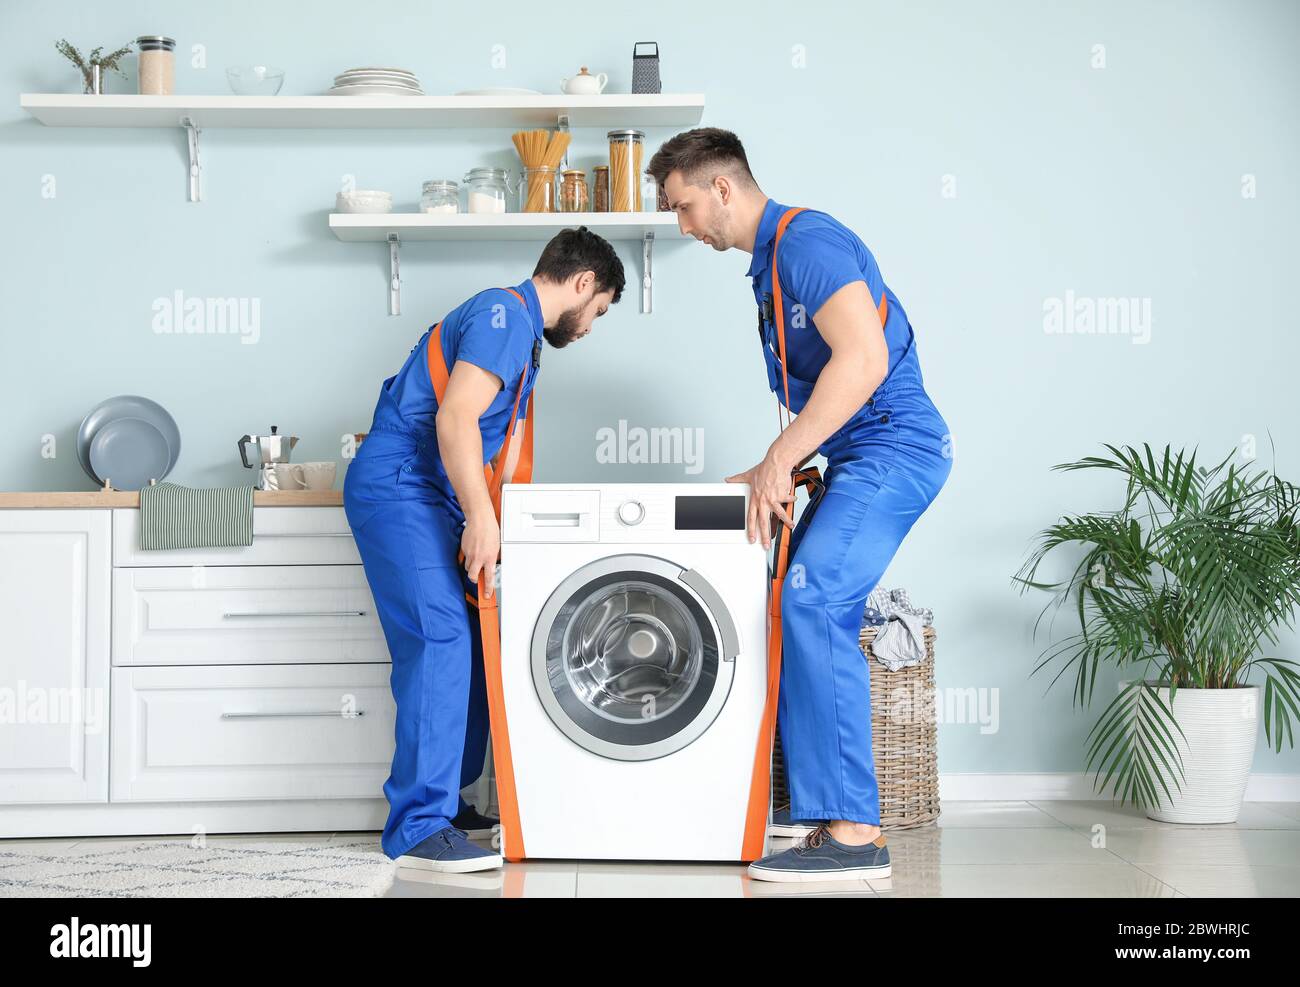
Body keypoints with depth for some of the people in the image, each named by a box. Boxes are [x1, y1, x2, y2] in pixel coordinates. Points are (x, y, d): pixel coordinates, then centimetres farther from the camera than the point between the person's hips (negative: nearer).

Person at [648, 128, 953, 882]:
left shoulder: (806, 241, -12)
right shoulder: (772, 261, 20)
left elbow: (863, 359, -26)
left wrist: (779, 461, -22)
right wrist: (771, 474, 16)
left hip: (894, 447, -11)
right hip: (867, 457, 11)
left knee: (812, 601, -20)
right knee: (817, 615, 8)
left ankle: (853, 832, -21)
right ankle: (830, 811, 11)